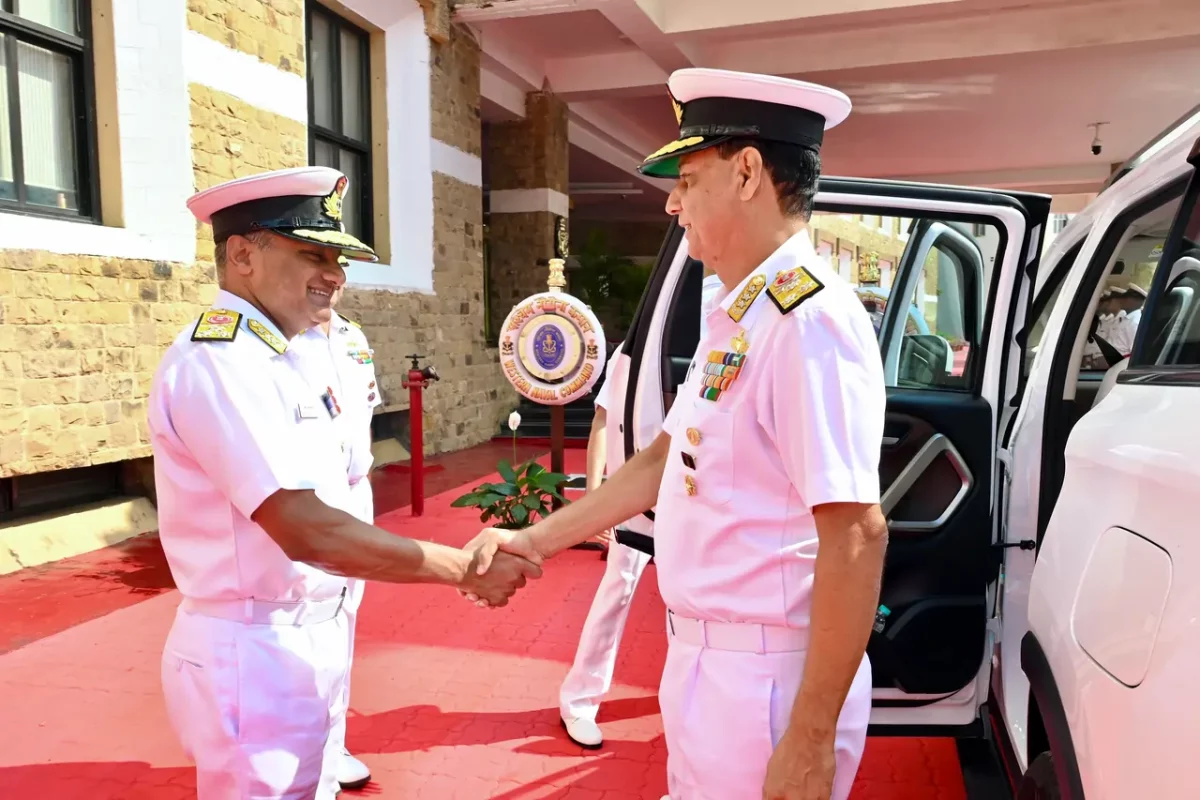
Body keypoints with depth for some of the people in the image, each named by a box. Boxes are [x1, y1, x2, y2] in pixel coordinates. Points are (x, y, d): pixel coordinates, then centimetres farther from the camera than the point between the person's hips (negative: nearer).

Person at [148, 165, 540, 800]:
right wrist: (463, 568, -23)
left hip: (304, 636, 9)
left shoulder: (270, 355, 11)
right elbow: (309, 532, -28)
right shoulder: (219, 360, -21)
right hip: (255, 654, -9)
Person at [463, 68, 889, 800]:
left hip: (767, 678, -8)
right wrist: (538, 540, 14)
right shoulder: (737, 321, 8)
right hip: (707, 661, 9)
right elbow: (666, 460, 13)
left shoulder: (810, 319, -21)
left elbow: (857, 536, -25)